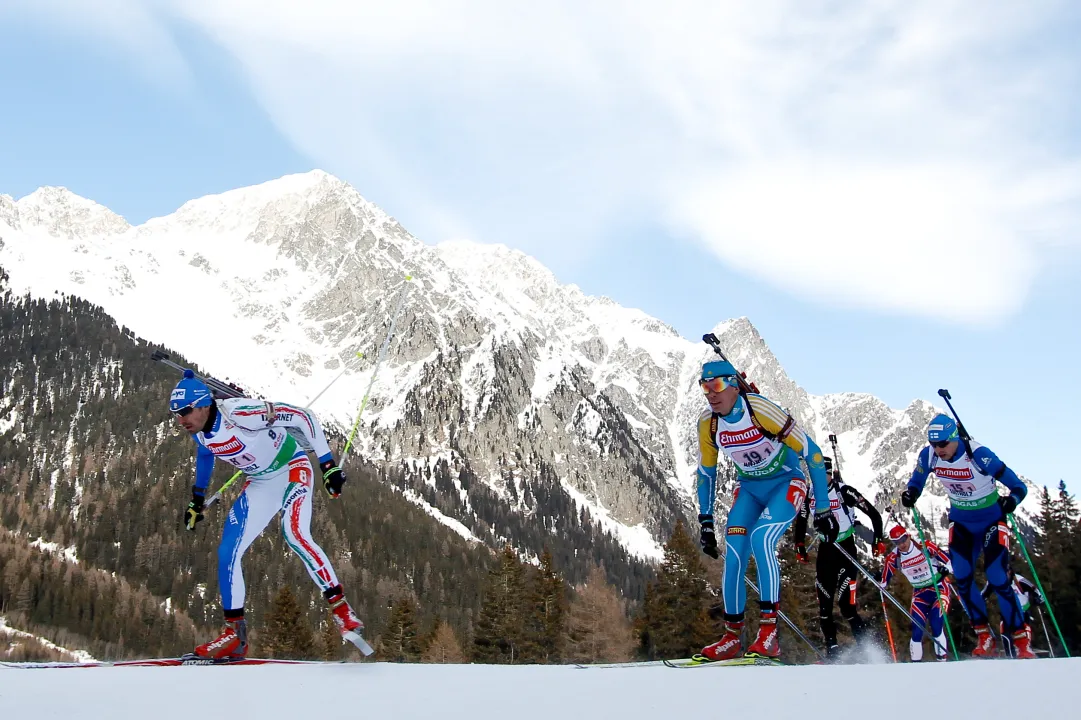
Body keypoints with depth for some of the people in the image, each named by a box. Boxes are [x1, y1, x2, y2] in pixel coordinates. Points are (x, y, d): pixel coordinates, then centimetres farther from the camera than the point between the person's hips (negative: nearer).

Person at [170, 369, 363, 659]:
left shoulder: (240, 413, -30)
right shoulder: (199, 434, -6)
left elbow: (302, 416, -26)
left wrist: (328, 464, -28)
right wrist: (197, 501, 27)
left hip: (293, 468, -8)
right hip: (260, 485, 8)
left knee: (294, 534, -31)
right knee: (227, 553, -1)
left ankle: (342, 611, -22)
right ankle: (234, 636, 8)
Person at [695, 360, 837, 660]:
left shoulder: (761, 410, -28)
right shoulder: (708, 423, -12)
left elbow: (811, 452, -21)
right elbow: (706, 473, 6)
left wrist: (823, 509, -18)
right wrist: (705, 522, 4)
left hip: (787, 483, -5)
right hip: (749, 487, 5)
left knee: (760, 538, -28)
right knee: (733, 553, -11)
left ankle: (769, 629, -22)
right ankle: (732, 637, 3)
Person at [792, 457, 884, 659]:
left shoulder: (844, 491, -12)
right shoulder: (809, 495, 2)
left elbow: (873, 514, -8)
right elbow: (800, 521, 17)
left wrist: (878, 540, -11)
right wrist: (800, 547, 12)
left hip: (846, 548, -5)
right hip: (825, 550, 5)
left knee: (846, 604, -13)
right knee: (824, 603, 2)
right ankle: (832, 647, 10)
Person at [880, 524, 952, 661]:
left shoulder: (925, 546, -19)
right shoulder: (893, 559, -10)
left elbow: (949, 561, -11)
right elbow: (884, 581, 4)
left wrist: (945, 568, -29)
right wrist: (881, 585, -14)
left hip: (939, 587, -3)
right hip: (919, 592, 3)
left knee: (936, 627, -17)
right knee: (917, 631, -7)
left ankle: (941, 660, -6)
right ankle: (915, 662, 6)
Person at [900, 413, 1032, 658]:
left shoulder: (978, 454, -28)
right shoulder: (928, 456, -15)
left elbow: (1018, 486, -24)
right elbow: (916, 482, 3)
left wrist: (1012, 499, -45)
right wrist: (911, 494, -20)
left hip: (991, 520, -4)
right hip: (961, 522, 4)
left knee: (998, 580, -12)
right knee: (962, 579, -8)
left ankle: (1021, 640, 1)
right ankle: (984, 637, 6)